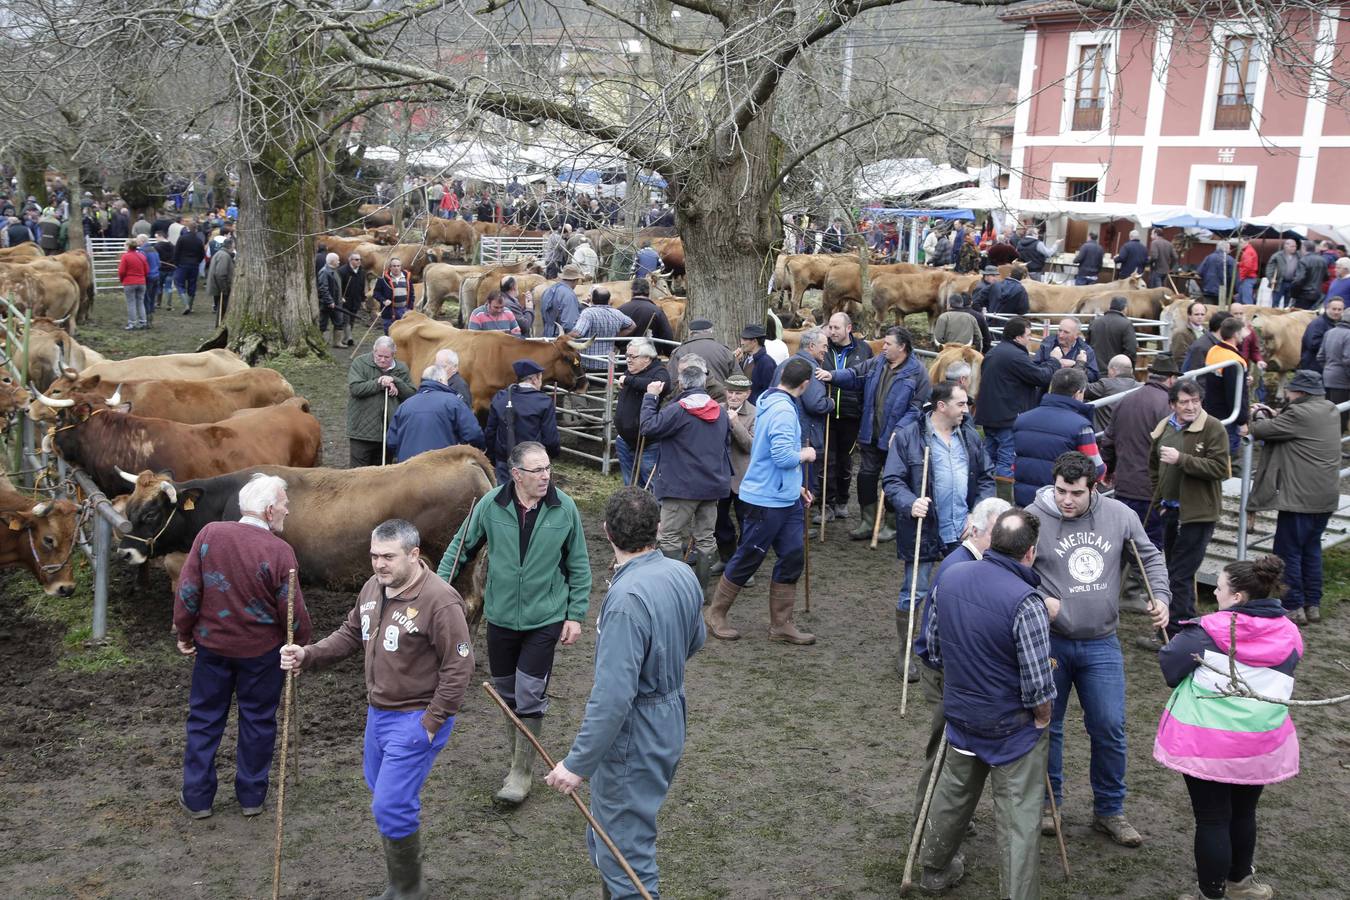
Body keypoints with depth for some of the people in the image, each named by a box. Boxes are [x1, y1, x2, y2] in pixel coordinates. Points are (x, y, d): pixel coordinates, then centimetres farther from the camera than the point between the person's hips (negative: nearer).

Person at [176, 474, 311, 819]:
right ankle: (252, 797, 24)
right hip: (261, 651, -2)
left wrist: (184, 633, 6)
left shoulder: (209, 534, -12)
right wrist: (303, 644, 4)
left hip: (211, 645, 3)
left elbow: (188, 590, -7)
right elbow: (293, 610, -14)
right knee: (257, 721, 14)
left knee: (204, 718, 16)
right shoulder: (279, 551, -20)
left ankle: (197, 797, 23)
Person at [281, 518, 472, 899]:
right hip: (378, 713, 8)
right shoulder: (372, 587, 1)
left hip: (417, 720, -8)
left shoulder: (440, 601, -24)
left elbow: (458, 668, -21)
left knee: (391, 807, -7)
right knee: (383, 796, 20)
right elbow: (350, 634, 14)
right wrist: (308, 656, -1)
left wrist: (430, 723, -19)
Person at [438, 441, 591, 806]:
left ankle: (522, 771, 12)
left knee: (530, 695, -3)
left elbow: (579, 566, -1)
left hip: (545, 618, -2)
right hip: (500, 616, 2)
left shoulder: (564, 508, -11)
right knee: (507, 692, 15)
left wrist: (575, 615, -1)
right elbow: (461, 547, 4)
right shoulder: (491, 505, -11)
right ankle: (518, 755, 36)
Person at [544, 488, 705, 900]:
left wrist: (577, 763, -23)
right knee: (607, 838, 26)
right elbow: (696, 640, 16)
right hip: (671, 722, 9)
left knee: (624, 853, 5)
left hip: (634, 738, -9)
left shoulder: (627, 599, -29)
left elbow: (612, 696, -30)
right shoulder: (683, 576, -3)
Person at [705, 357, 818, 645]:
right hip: (768, 499, -10)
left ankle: (781, 624, 15)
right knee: (747, 559, 3)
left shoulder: (770, 402, 10)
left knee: (793, 555, 8)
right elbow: (783, 457, -29)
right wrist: (805, 454, -9)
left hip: (785, 497, 10)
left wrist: (794, 485, 20)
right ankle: (716, 615, 19)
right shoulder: (783, 410, -21)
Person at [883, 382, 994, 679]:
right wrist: (910, 504, -28)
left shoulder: (970, 437, 5)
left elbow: (986, 477, 11)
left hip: (963, 532, 4)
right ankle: (905, 653, 20)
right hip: (923, 530, -4)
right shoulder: (907, 437, -11)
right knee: (913, 593, 4)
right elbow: (891, 481, -10)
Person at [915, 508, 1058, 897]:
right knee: (1018, 819, 6)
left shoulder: (952, 577, -7)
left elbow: (934, 647, 6)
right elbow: (1037, 685, -23)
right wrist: (1043, 719, -3)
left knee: (952, 795, 25)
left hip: (960, 715, 7)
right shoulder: (1027, 603, -27)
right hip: (1012, 728, -6)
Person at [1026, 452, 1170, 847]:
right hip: (1048, 641, -2)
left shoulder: (1120, 516, -4)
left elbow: (1150, 557, 11)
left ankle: (1109, 810, 24)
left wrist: (1160, 597, -3)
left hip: (1101, 644, 2)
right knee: (1046, 726, 11)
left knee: (1110, 728, 7)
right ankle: (1047, 803, 31)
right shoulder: (1033, 518, -14)